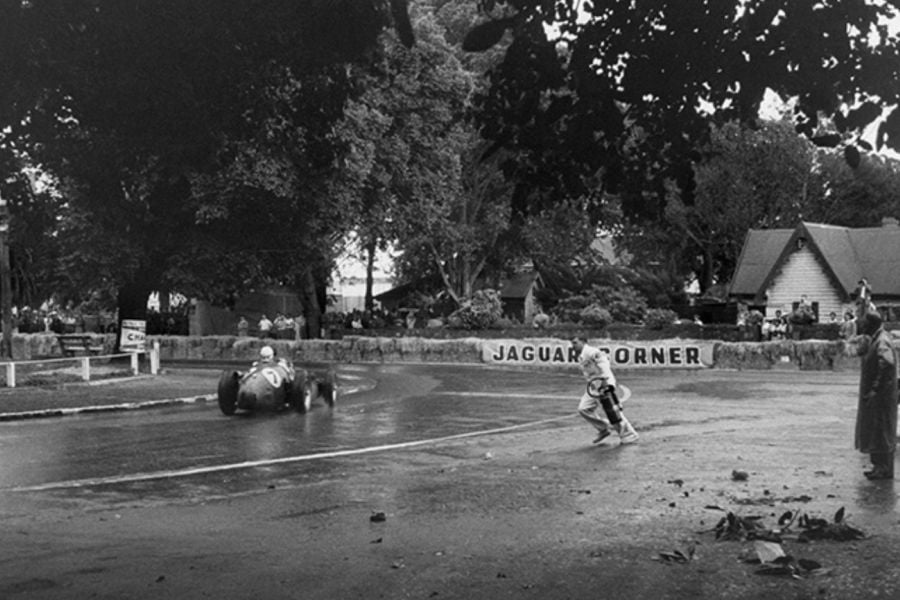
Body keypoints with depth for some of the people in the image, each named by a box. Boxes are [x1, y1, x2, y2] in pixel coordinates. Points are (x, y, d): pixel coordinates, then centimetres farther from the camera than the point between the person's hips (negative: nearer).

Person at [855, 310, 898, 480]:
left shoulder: (882, 342, -21)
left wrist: (876, 389, -31)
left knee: (880, 431, -3)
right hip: (872, 395, 10)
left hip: (880, 396, -10)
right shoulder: (874, 339, 10)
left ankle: (885, 469, 5)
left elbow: (888, 364, -33)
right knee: (872, 430, 15)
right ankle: (879, 466, 23)